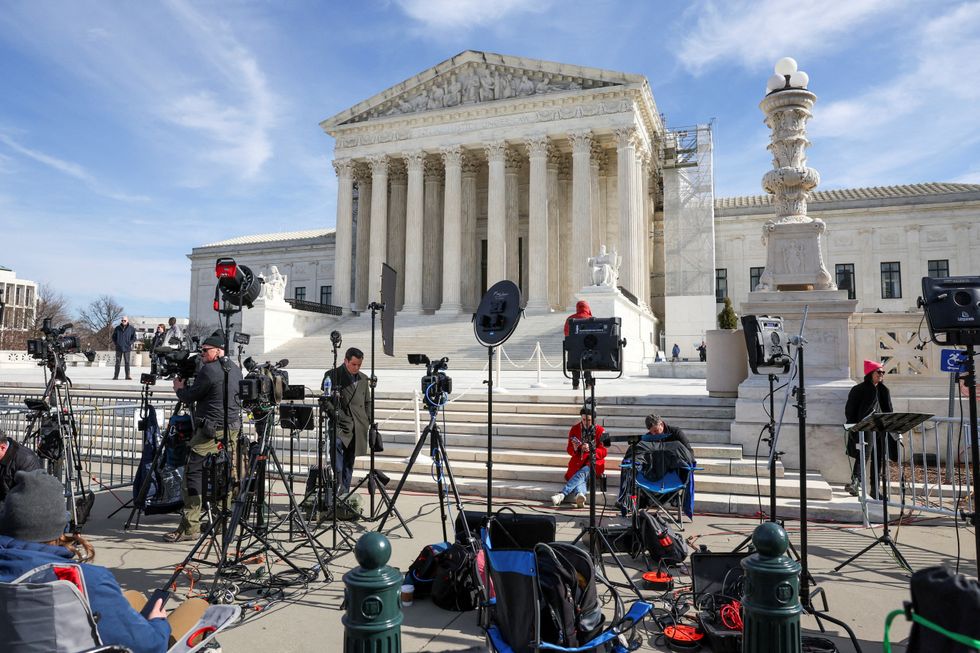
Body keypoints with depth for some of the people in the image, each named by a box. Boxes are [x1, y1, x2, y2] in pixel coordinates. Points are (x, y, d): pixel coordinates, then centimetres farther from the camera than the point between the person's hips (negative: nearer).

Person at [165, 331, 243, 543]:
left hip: (211, 431, -8)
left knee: (193, 475, -4)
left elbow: (189, 397, -6)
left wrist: (179, 388, 16)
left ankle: (190, 527, -5)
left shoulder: (209, 370, -12)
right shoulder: (235, 369, 13)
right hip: (233, 428, 8)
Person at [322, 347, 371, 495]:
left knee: (349, 462, 8)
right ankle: (339, 481, -31)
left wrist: (368, 423, 13)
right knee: (336, 444, -33)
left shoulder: (364, 378, 15)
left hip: (357, 427, 5)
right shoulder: (332, 375, 0)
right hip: (339, 423, -4)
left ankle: (344, 491, 16)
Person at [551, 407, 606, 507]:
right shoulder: (575, 429, 9)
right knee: (581, 479, -31)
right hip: (578, 463, 2)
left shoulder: (600, 431, 3)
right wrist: (574, 448, -14)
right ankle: (580, 494, -62)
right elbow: (570, 451, 11)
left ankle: (562, 494, -48)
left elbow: (603, 452, -2)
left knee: (581, 473, -34)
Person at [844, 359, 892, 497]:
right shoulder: (859, 390, -1)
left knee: (879, 459, 7)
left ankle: (874, 490, 14)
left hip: (880, 430, 6)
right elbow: (850, 411, -4)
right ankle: (855, 481, -30)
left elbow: (888, 411, 20)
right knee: (863, 455, -21)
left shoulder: (884, 391, 17)